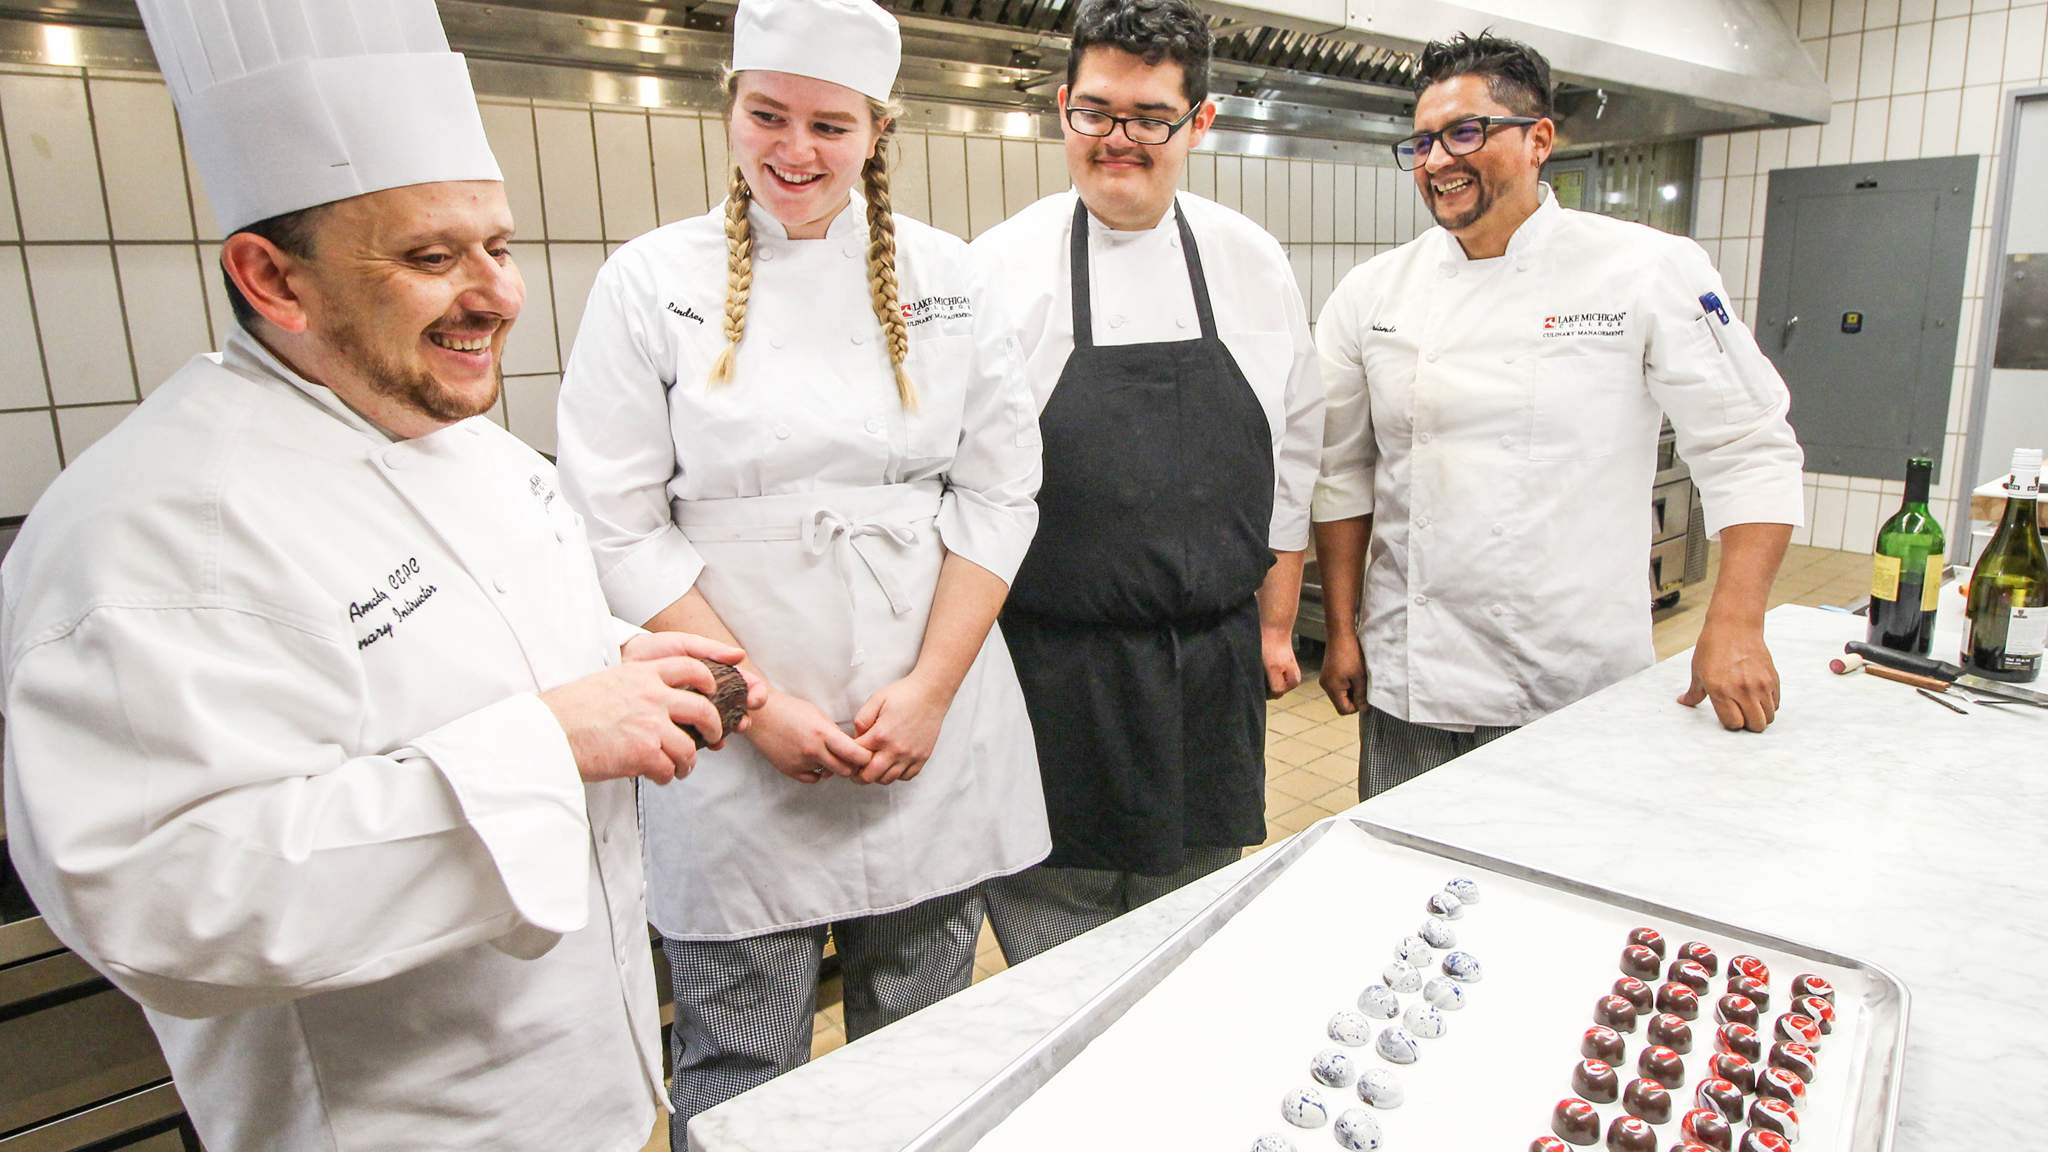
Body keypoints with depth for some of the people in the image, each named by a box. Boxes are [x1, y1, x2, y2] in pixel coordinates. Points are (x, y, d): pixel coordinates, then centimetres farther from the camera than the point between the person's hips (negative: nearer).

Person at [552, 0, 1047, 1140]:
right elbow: (622, 528, -5)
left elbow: (998, 489, 2)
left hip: (932, 734, 2)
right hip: (738, 749, -2)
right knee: (740, 1069, 12)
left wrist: (931, 689, -7)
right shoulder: (654, 282, -3)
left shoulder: (943, 275, 3)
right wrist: (760, 708, -11)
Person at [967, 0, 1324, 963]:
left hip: (1212, 665, 3)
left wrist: (1275, 623, 9)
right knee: (1052, 945, 10)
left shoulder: (1253, 264, 5)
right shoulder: (1000, 267, -5)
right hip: (1055, 669, -3)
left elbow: (1289, 455, 10)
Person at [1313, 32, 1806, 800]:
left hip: (1579, 688, -1)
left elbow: (1748, 450, -3)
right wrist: (1341, 631, 5)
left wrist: (1735, 629, -11)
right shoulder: (1372, 293, 1)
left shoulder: (1651, 271, -5)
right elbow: (1342, 472, 6)